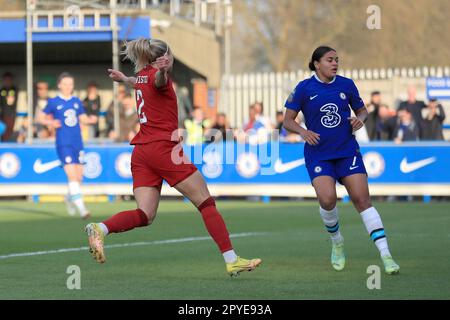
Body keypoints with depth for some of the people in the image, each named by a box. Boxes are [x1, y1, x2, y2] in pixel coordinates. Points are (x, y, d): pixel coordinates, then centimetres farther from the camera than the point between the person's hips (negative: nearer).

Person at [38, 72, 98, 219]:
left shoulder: (77, 101, 12)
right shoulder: (53, 102, 1)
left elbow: (83, 119, 16)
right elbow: (40, 118, 6)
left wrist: (91, 119, -7)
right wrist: (51, 122, -14)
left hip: (78, 143, 5)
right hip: (64, 144, -5)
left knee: (79, 176, 8)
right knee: (72, 175, -16)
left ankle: (69, 198, 36)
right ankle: (80, 207, -18)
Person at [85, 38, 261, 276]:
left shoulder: (142, 75, 17)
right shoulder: (157, 75, -8)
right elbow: (159, 81, -34)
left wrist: (124, 79, 66)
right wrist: (162, 70, -57)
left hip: (141, 152, 9)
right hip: (163, 148, -9)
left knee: (145, 215, -1)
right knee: (206, 203, -3)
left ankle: (100, 229, -25)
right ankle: (232, 261, -7)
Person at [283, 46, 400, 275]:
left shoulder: (346, 85, 4)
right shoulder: (304, 88, -3)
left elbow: (362, 110, 17)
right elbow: (288, 121, 1)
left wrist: (360, 119, -7)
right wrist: (303, 132, -18)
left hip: (347, 151, 1)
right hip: (318, 155, -1)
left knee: (362, 200, -9)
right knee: (327, 199, -20)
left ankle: (385, 256, -12)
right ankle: (337, 242, 11)